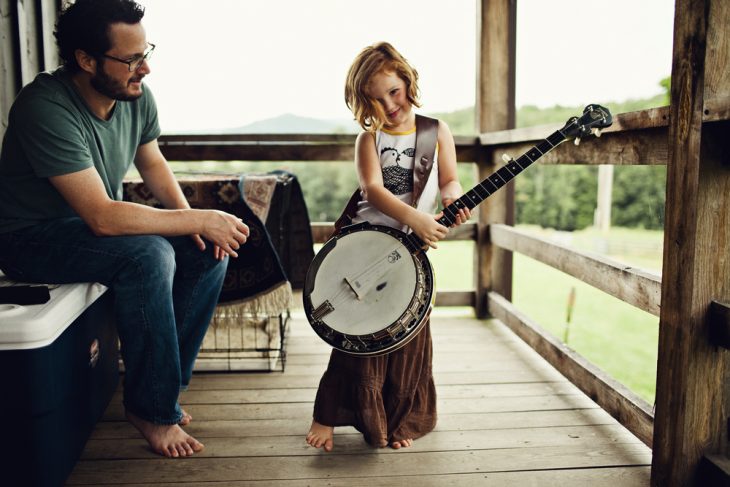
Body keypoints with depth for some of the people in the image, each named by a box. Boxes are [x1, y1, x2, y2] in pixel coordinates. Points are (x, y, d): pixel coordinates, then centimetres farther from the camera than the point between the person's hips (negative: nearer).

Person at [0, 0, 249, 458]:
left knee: (210, 251, -9)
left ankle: (162, 382, 2)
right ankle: (153, 408, -14)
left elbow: (152, 163, 9)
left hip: (99, 223, 7)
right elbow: (102, 217, -35)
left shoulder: (136, 96, -8)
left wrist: (190, 218, -8)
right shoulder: (46, 109, -30)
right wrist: (200, 219, -31)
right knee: (149, 255, -32)